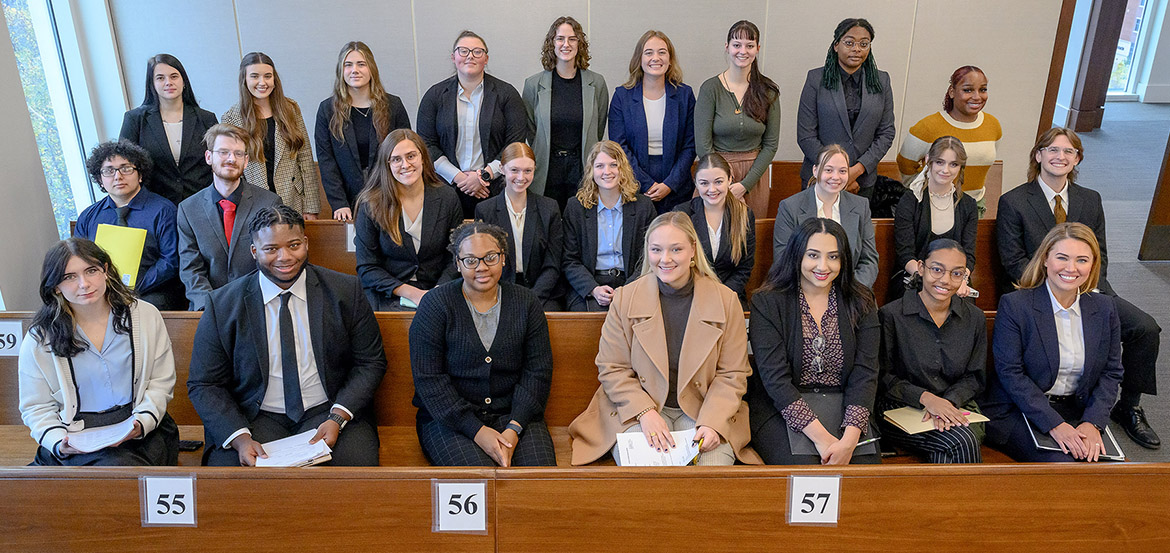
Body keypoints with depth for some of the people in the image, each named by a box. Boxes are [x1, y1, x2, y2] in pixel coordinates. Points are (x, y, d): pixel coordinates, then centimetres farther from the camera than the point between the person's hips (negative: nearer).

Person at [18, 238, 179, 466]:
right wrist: (59, 443, -11)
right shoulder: (39, 339, 4)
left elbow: (161, 383, 6)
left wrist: (141, 423, -12)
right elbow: (37, 407, 8)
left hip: (141, 432, 1)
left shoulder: (146, 316, 4)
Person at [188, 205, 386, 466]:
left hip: (326, 412, 0)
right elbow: (204, 385, 1)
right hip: (256, 418, 1)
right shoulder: (223, 305, -2)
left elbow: (370, 363, 2)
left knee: (357, 464, -28)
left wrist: (337, 418, -13)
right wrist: (239, 438, -15)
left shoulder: (345, 291, -2)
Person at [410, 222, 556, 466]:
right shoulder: (436, 304, -2)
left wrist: (514, 428, -12)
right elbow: (428, 379, -8)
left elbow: (538, 372, 3)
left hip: (513, 414, 2)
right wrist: (476, 431, -16)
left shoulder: (526, 302, 6)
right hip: (448, 417, -2)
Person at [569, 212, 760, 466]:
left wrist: (712, 423, -14)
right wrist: (645, 413, -14)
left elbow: (732, 374, 2)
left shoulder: (725, 300, 0)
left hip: (702, 409, 1)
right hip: (639, 412, 0)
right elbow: (611, 369, 1)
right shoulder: (626, 298, -1)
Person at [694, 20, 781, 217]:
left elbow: (771, 144, 1)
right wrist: (727, 186, -12)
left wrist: (745, 184, -9)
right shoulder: (710, 88, -6)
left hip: (754, 177, 2)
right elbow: (703, 145, -9)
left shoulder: (768, 91, 2)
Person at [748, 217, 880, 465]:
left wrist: (850, 439, -17)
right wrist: (820, 436, -20)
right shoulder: (767, 302, -3)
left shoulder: (861, 304, 6)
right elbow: (775, 378, -11)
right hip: (783, 410, -2)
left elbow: (865, 374, -2)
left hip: (844, 408, 3)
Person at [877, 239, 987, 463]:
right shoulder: (891, 315, -5)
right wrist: (924, 397, -19)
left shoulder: (975, 318, 8)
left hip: (957, 407, 3)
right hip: (900, 410, -3)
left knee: (946, 453, -31)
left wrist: (948, 401, -11)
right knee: (962, 441, -30)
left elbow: (975, 377, 9)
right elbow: (882, 377, -5)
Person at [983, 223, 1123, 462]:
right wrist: (1054, 425, -19)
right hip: (1019, 413, -4)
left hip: (1079, 413, 4)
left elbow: (1111, 373, 8)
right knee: (1061, 464, -27)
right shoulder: (1014, 305, -9)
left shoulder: (1104, 309, 7)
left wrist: (1092, 422, -8)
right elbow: (1010, 373, -12)